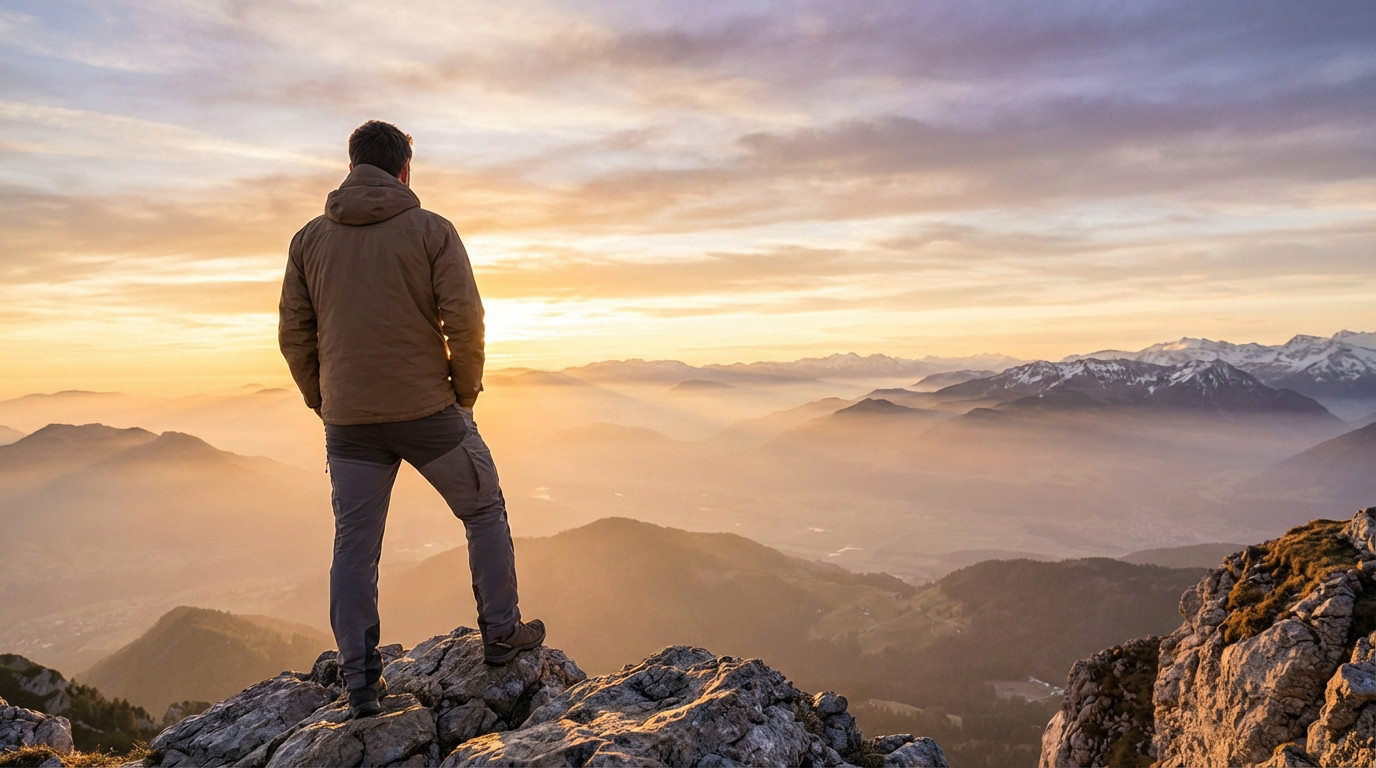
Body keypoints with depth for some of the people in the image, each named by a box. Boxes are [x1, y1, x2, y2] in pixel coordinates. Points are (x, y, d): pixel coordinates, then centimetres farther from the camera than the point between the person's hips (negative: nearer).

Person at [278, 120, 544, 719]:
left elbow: (293, 333, 5)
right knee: (484, 513, 16)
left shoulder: (309, 238, 6)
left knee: (354, 548, 11)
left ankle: (360, 684, 17)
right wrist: (465, 390, 1)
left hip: (347, 422, 3)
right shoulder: (432, 230, -4)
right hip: (428, 410, -3)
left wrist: (323, 400, 15)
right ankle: (500, 634, 23)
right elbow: (464, 318, -12)